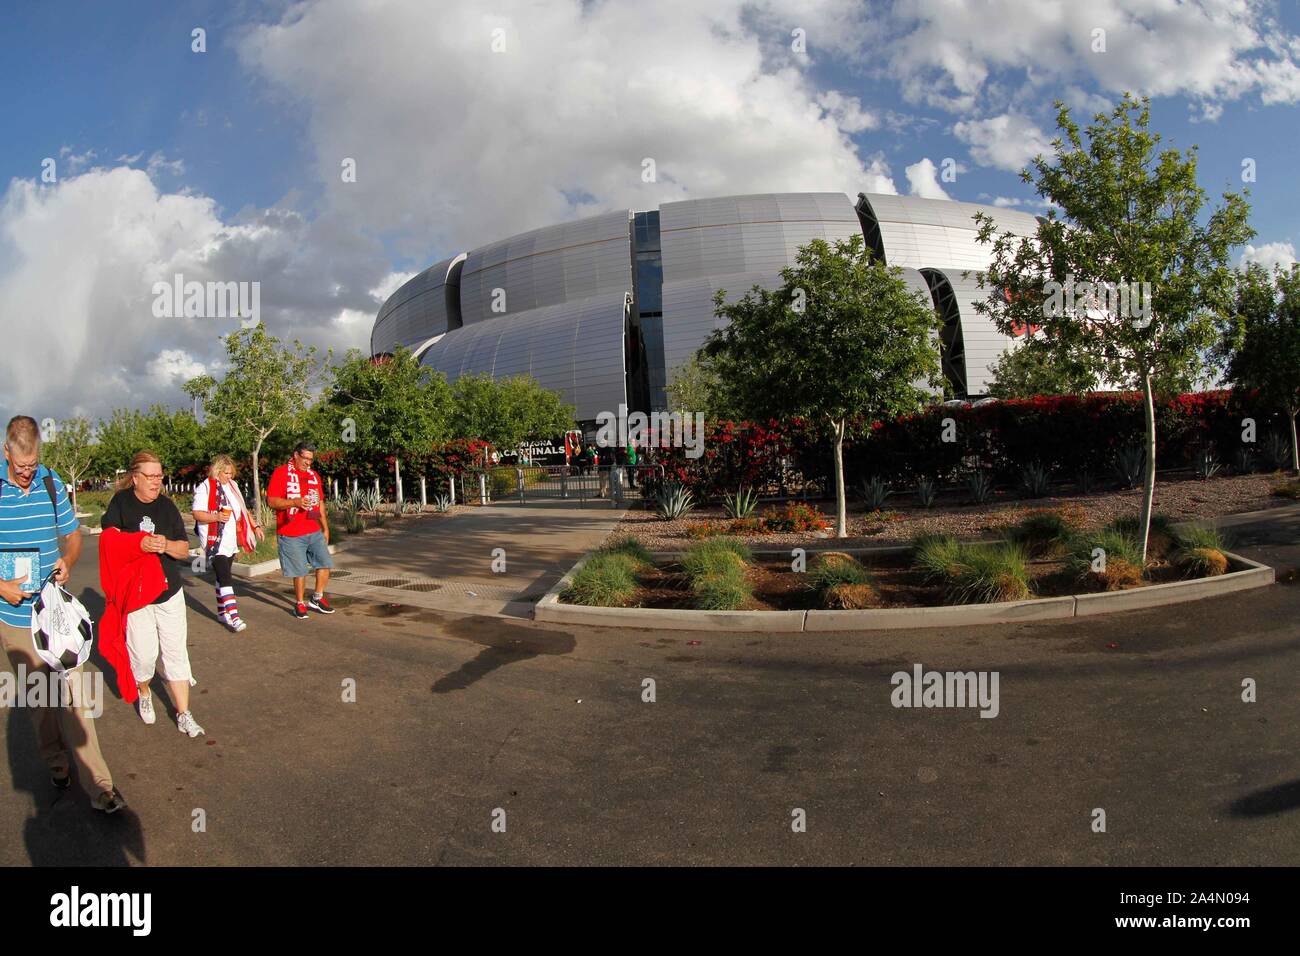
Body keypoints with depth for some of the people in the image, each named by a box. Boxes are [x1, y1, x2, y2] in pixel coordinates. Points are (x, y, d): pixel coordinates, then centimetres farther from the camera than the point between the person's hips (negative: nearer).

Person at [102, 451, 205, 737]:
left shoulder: (167, 505, 4)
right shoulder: (121, 502, -3)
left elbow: (185, 550, 2)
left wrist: (167, 545, -20)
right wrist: (139, 544, -30)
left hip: (169, 590, 2)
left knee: (175, 651, 2)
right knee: (144, 652, -4)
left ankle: (183, 714, 10)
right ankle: (144, 693, 30)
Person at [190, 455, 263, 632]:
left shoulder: (232, 485, 14)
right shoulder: (204, 488, -9)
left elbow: (243, 509, 22)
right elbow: (196, 513, -14)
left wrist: (255, 526, 17)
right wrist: (216, 517, -29)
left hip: (231, 541, 7)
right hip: (214, 542, -7)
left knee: (222, 577, 15)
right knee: (226, 578, -12)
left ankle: (222, 612, 24)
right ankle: (233, 616, -15)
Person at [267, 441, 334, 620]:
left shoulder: (314, 476, 15)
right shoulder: (281, 473, -5)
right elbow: (271, 500, -12)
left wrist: (325, 528, 19)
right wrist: (295, 502, -25)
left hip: (314, 531, 5)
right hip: (291, 534, -5)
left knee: (325, 563, 0)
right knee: (300, 571, 1)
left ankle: (317, 599, 17)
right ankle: (300, 604, 19)